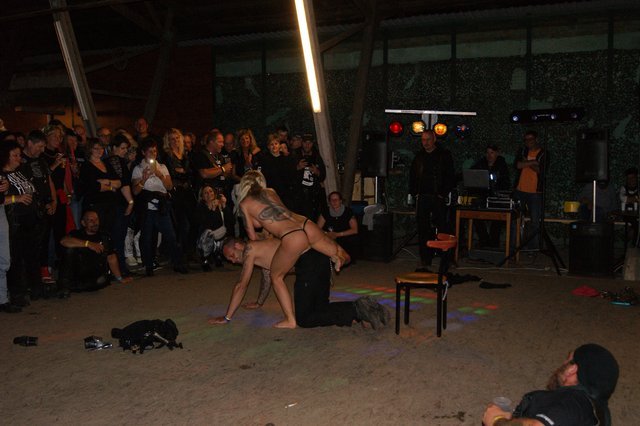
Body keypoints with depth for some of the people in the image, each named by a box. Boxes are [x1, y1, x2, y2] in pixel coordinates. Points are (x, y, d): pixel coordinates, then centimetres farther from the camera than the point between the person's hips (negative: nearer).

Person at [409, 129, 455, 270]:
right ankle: (425, 262, 6)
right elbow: (412, 176, 18)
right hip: (422, 198, 3)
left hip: (438, 198, -3)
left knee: (442, 229, -4)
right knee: (423, 230, 2)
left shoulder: (444, 155, 3)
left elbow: (450, 177, 0)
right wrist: (414, 193, 6)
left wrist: (444, 194, -9)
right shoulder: (419, 157, 14)